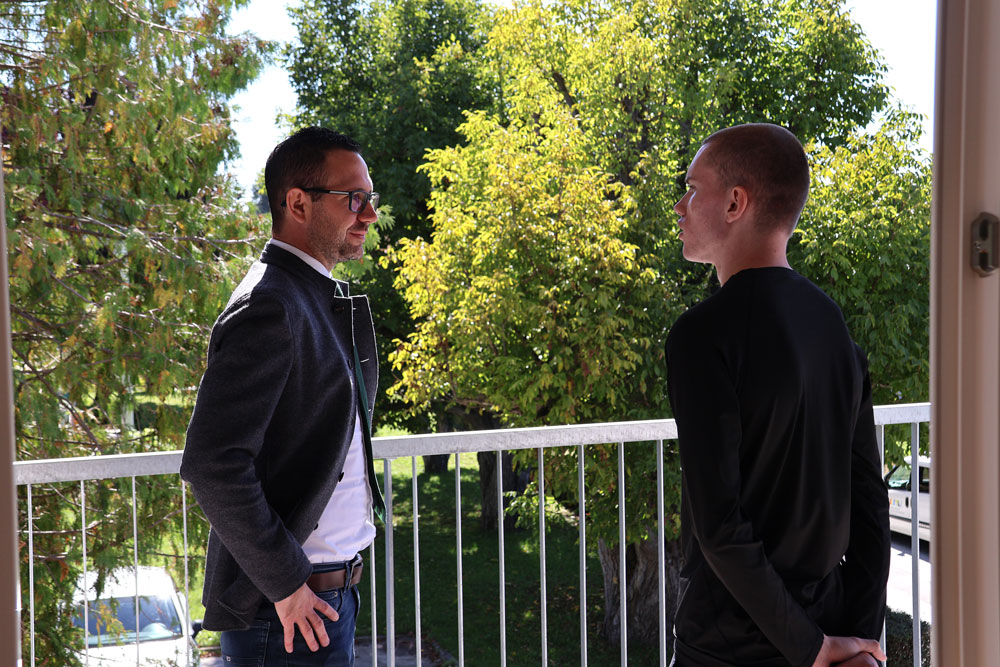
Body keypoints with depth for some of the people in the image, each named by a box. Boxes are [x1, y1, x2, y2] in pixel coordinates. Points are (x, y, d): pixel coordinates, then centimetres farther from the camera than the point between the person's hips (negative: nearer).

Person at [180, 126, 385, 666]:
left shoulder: (326, 299, 13)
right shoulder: (268, 307, -17)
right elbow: (211, 463, -25)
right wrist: (285, 585, -19)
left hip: (331, 590, 9)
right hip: (289, 604, -9)